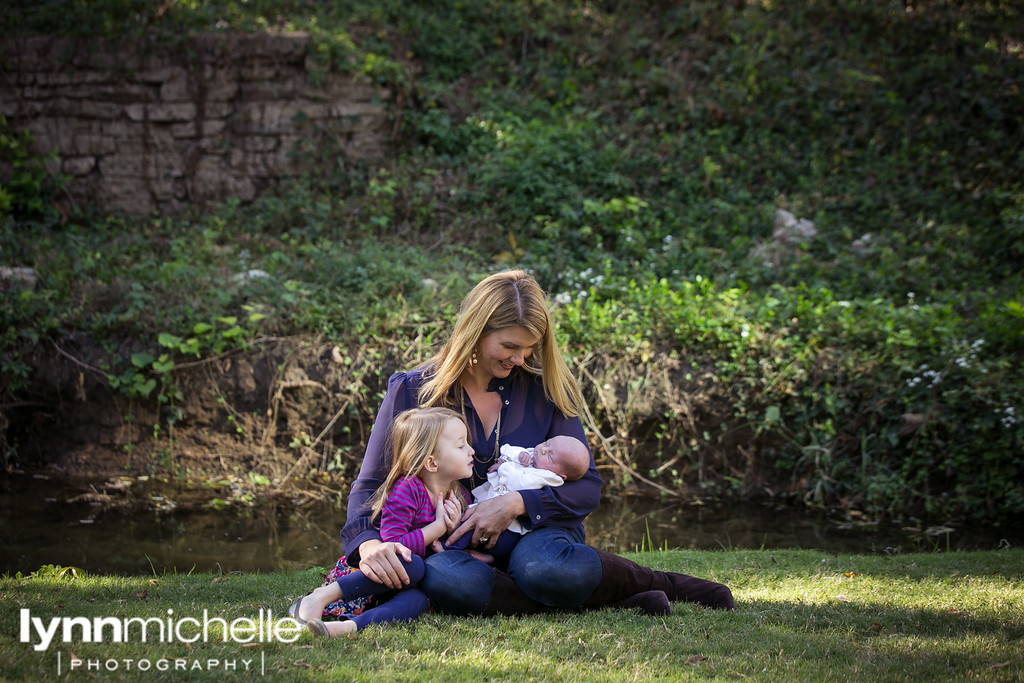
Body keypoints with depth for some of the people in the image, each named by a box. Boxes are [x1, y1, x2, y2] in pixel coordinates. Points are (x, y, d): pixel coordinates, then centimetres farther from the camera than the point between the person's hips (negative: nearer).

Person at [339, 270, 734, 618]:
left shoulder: (543, 388, 3)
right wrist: (368, 545, -23)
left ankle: (662, 584, -14)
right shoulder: (410, 391, 0)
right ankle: (613, 602, -30)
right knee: (446, 581, -39)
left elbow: (587, 487, 0)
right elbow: (368, 486, 0)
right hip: (455, 544, 0)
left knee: (544, 569, -39)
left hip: (536, 529, 0)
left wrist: (516, 504, -18)